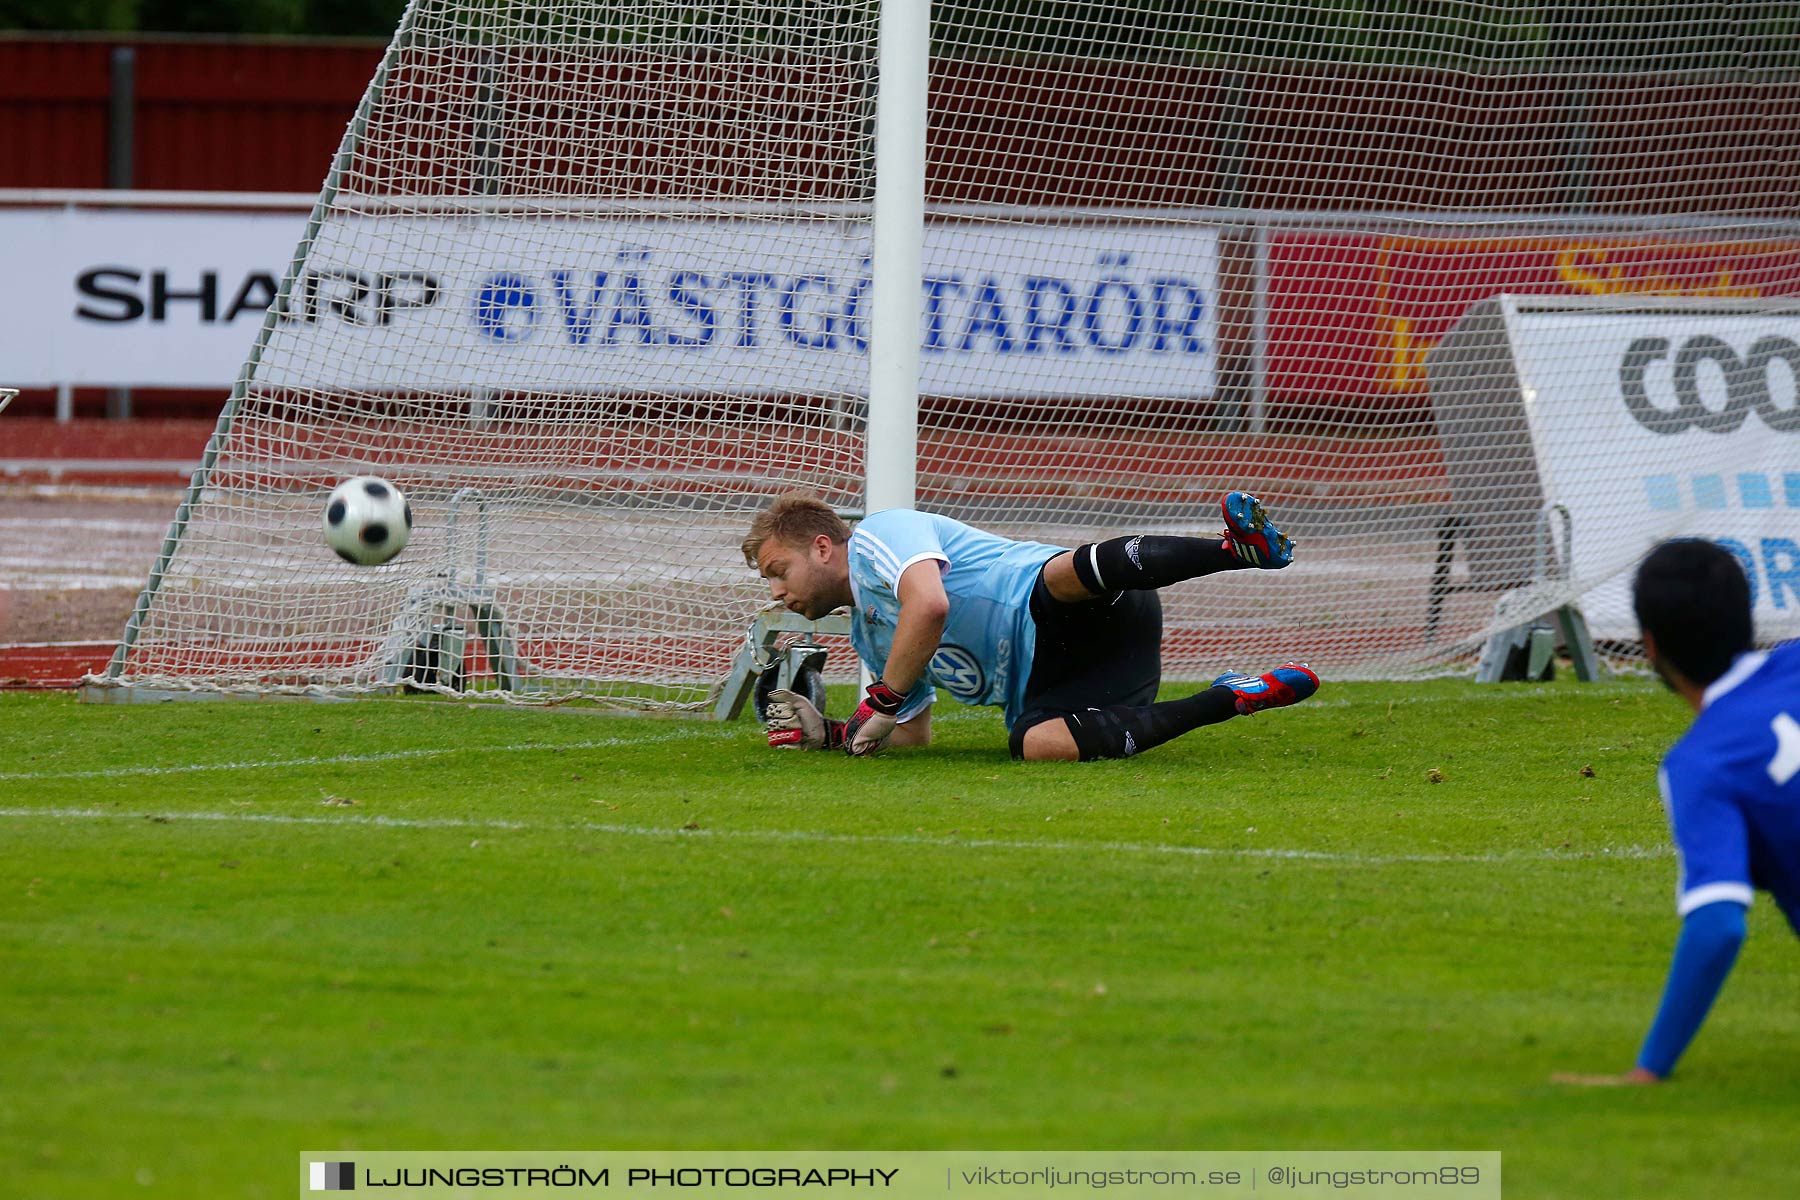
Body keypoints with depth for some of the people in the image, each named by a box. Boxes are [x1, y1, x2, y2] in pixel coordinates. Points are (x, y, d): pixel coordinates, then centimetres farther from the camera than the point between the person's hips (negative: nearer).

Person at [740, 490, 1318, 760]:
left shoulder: (876, 536, 3)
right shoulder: (868, 636, 32)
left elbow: (930, 605, -16)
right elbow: (914, 733, 36)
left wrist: (880, 703, -9)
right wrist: (827, 733, 22)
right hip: (1039, 686, 8)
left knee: (1065, 574, -42)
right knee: (1034, 743, -27)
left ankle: (1240, 546, -56)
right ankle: (1233, 699, -30)